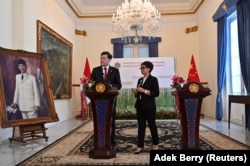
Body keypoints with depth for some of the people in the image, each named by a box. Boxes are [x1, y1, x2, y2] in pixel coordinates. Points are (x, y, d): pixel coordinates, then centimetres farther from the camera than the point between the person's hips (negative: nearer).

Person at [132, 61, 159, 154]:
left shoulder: (153, 79, -5)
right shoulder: (140, 80, 14)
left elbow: (156, 93, -14)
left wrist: (144, 91, -19)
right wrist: (135, 92, -5)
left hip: (149, 106, -6)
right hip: (140, 106, 6)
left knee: (152, 125, 6)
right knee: (141, 126, 7)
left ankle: (155, 144, 24)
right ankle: (140, 146, 12)